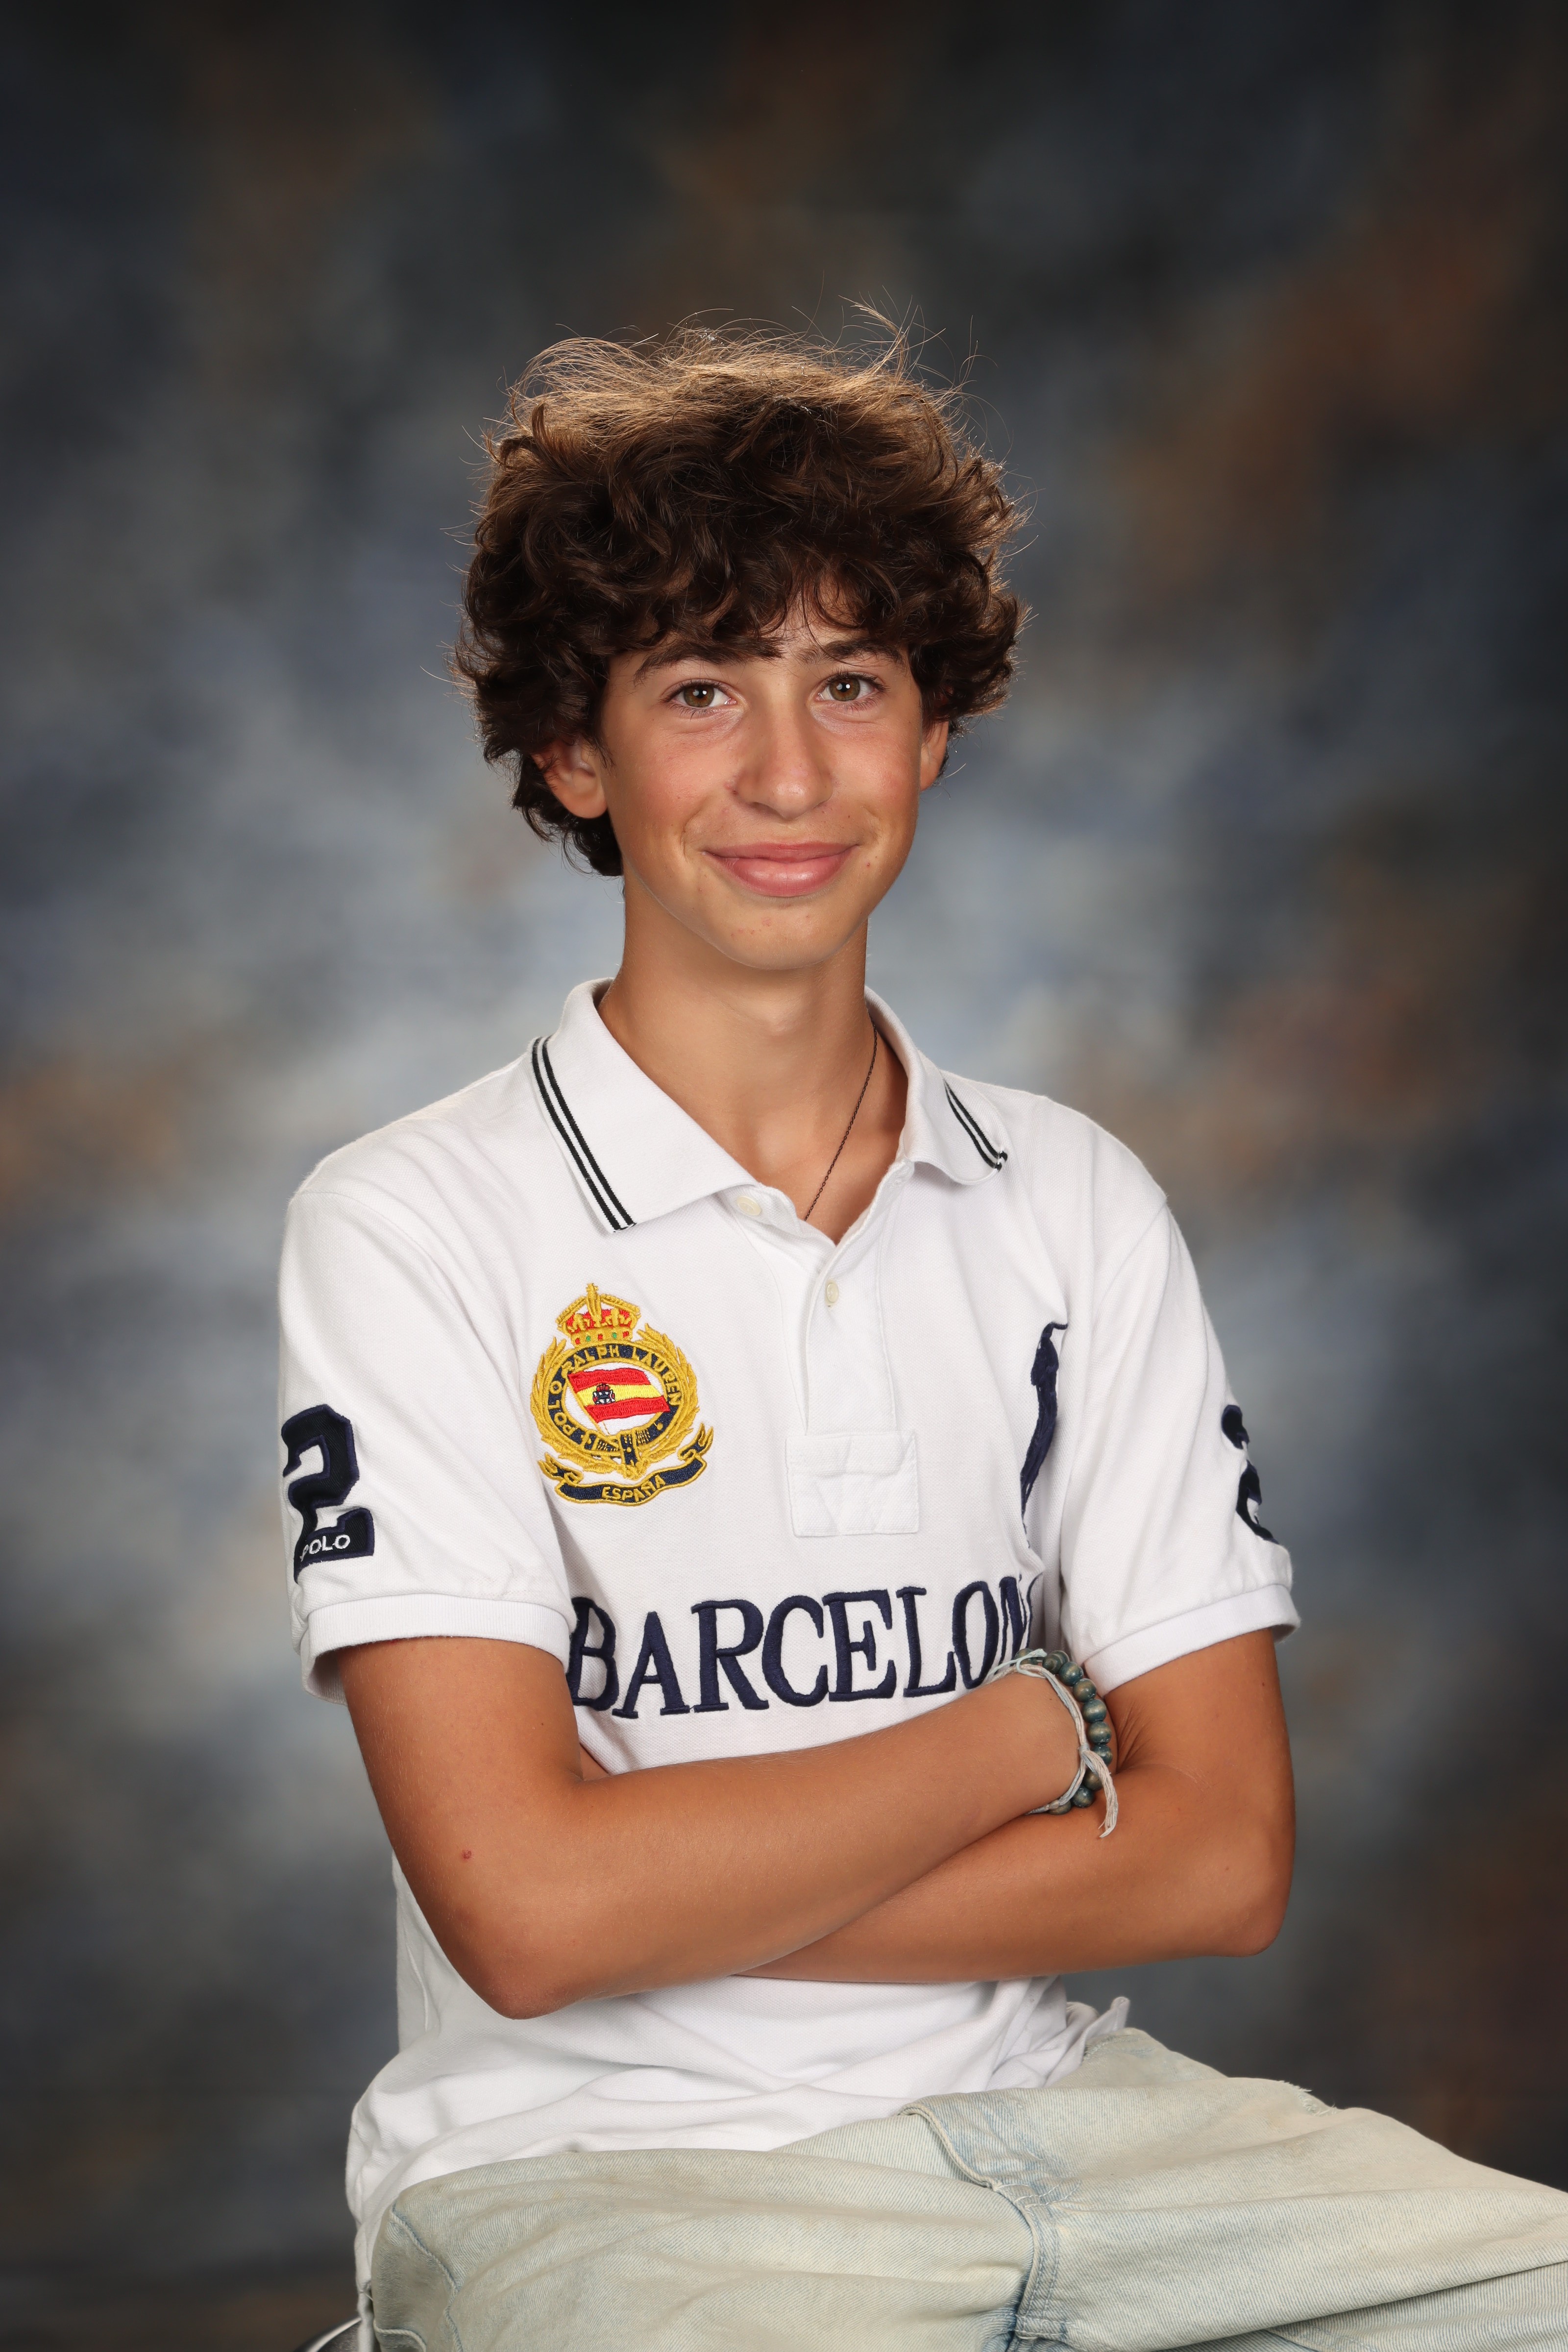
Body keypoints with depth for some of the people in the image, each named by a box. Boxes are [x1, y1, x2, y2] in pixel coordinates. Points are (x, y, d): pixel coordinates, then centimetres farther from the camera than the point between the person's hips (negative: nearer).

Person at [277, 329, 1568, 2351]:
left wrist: (686, 1885, -10)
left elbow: (1222, 1855, 1)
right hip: (587, 2168, -4)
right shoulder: (412, 1232, -6)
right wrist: (1033, 1734, -5)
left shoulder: (1075, 1213, 8)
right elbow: (525, 1909, -16)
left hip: (1042, 2109, 5)